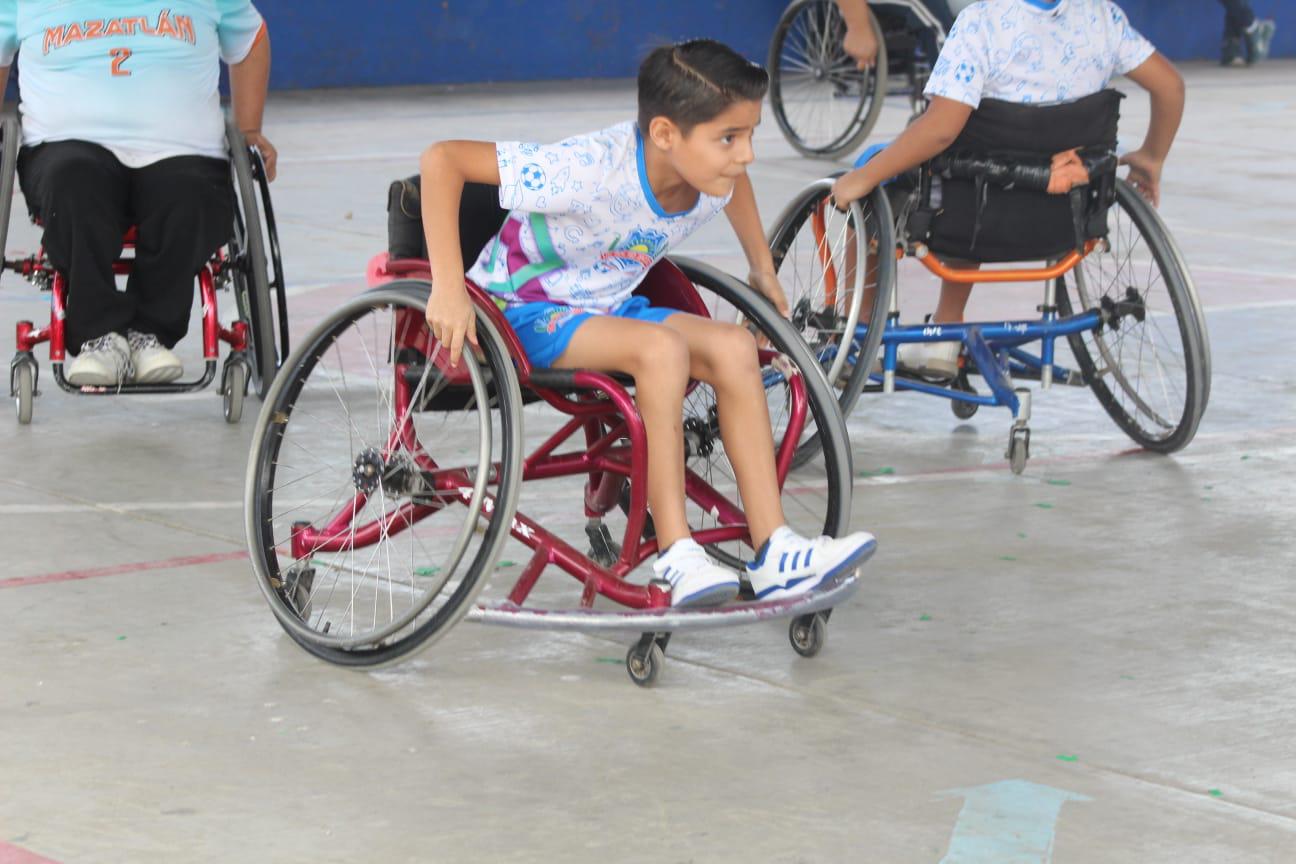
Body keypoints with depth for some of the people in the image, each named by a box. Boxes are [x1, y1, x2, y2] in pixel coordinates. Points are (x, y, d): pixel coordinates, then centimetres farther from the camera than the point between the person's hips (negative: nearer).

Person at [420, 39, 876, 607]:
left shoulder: (712, 181, -10)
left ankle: (773, 552, -14)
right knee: (661, 347, -32)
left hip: (604, 307, 7)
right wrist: (448, 289, -37)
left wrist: (762, 268, 19)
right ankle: (677, 560, -27)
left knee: (733, 347, -15)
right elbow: (442, 160, -35)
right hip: (524, 312, -7)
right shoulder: (595, 169, -32)